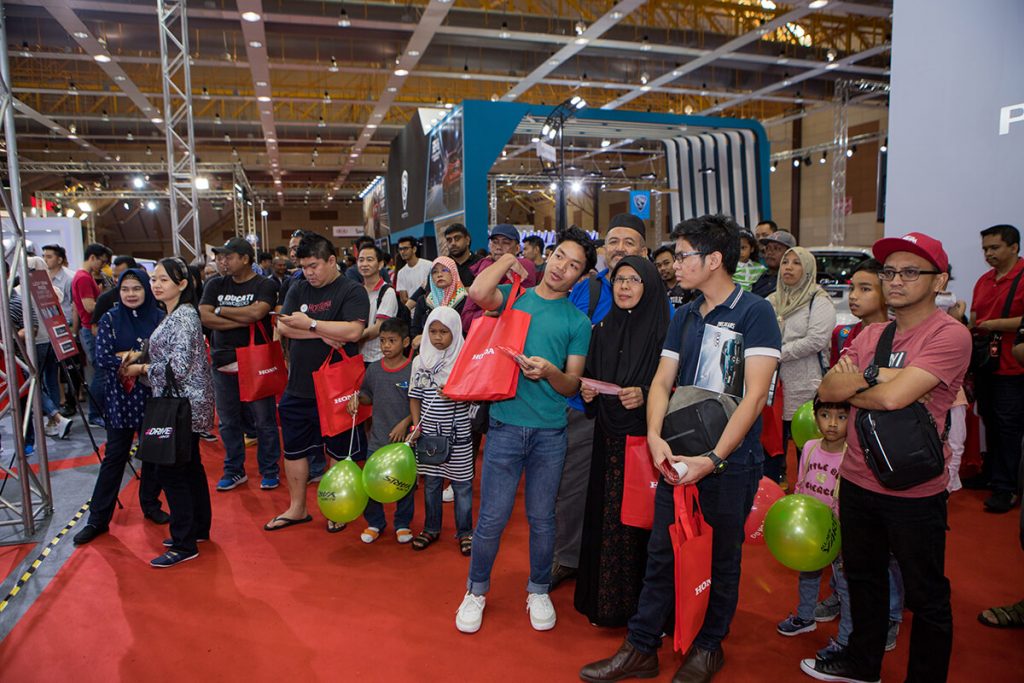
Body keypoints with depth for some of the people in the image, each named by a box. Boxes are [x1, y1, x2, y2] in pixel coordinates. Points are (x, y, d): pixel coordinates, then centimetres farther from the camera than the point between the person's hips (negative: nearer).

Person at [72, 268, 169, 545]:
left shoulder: (159, 317, -1)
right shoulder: (110, 320, -1)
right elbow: (102, 359, -9)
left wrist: (127, 357, -15)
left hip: (154, 396, 1)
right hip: (121, 398, -1)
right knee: (114, 457, 5)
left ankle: (150, 505, 28)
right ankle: (98, 519, 14)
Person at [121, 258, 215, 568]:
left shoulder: (184, 316, -18)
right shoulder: (173, 315, 13)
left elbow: (178, 368, -23)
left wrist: (141, 368, -9)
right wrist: (141, 358, 5)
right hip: (182, 403, 10)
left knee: (170, 472, -4)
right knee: (190, 467, 17)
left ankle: (184, 544, 5)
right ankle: (198, 529, 30)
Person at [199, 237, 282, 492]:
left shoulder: (265, 285, -4)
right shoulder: (215, 285, 10)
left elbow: (256, 312, -21)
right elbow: (205, 317, -4)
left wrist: (220, 310, -8)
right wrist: (243, 320, -13)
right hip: (223, 362, 5)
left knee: (264, 421, 3)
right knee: (228, 422, 13)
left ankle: (269, 470, 17)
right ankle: (234, 470, 27)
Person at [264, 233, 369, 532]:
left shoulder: (352, 291, -8)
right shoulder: (298, 289, 9)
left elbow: (353, 331, -24)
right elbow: (282, 326, -3)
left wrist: (309, 324, -17)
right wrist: (323, 334, -15)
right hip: (298, 387, 6)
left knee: (339, 451, 8)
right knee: (293, 450, 15)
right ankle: (297, 508, 31)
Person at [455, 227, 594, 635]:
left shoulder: (578, 322, 6)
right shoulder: (513, 297, 6)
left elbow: (572, 385, 2)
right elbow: (479, 292, -18)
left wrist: (550, 371, -20)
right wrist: (508, 260, -2)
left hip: (550, 432, 1)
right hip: (505, 423, -1)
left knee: (542, 518, 12)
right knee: (492, 519, 4)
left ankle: (538, 590, 35)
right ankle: (477, 590, 28)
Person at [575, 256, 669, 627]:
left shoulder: (663, 332, -6)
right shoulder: (601, 331, 11)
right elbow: (588, 380, 18)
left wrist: (645, 394, -22)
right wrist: (586, 392, -2)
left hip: (645, 439, -4)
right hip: (608, 441, 5)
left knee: (640, 522, 2)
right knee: (604, 518, 9)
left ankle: (640, 605, 19)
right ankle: (602, 601, 25)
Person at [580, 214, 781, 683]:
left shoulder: (754, 313, -9)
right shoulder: (684, 317, 9)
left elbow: (755, 394, -16)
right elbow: (661, 383, 6)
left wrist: (714, 458, -21)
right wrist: (656, 437, -12)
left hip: (730, 460, -5)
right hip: (678, 455, 5)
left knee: (720, 558, 13)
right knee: (661, 552, 11)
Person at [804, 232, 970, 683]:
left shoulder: (950, 335, -16)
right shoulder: (869, 336, 6)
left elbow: (893, 397, -28)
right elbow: (827, 390, -4)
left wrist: (849, 386, -10)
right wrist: (874, 374, -19)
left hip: (914, 492, -7)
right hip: (857, 481, 7)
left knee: (926, 598, 12)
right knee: (863, 578, 24)